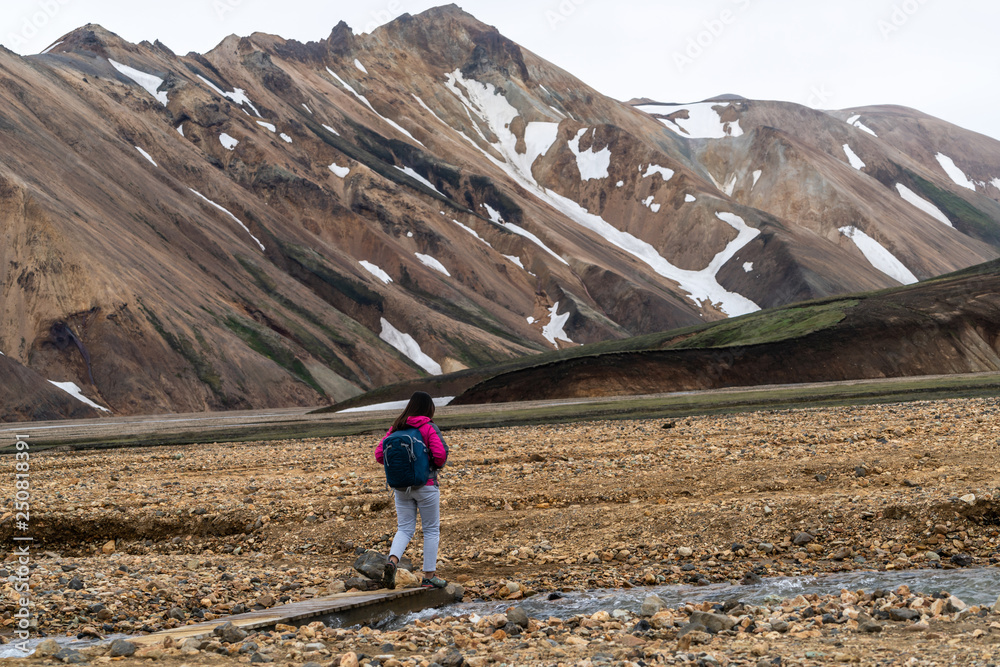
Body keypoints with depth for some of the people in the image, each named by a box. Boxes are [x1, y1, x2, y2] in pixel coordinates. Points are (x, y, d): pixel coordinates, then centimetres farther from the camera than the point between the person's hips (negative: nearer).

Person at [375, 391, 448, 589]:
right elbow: (441, 454, -20)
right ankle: (429, 576, 11)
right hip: (426, 486, -4)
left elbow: (379, 455, 2)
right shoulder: (429, 428, -10)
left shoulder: (396, 428, 4)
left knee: (404, 529, 10)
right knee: (431, 529, 8)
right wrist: (437, 465, 1)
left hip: (401, 487, 4)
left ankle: (392, 561, -17)